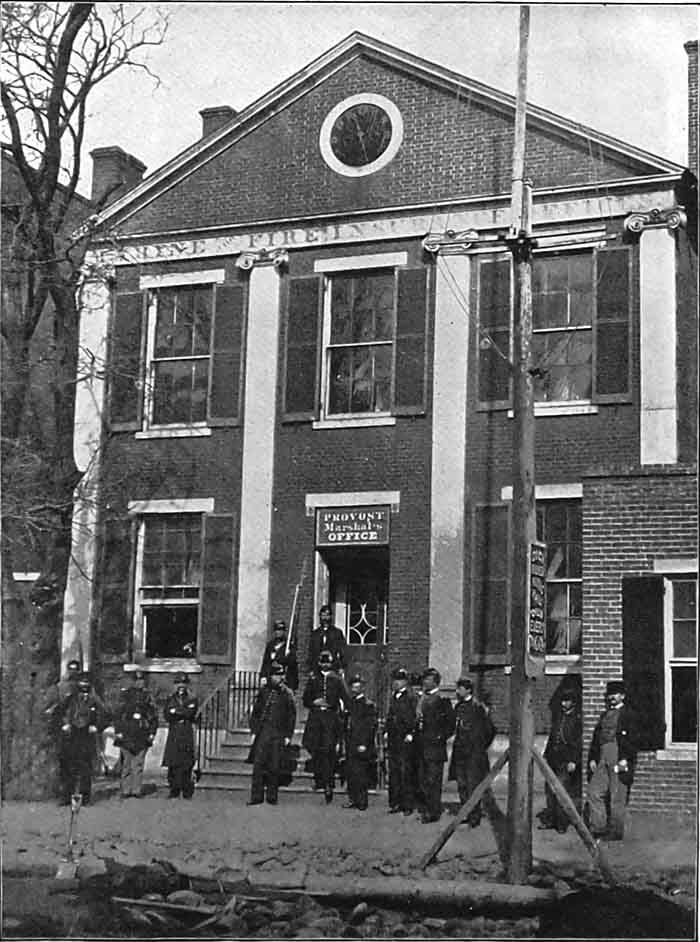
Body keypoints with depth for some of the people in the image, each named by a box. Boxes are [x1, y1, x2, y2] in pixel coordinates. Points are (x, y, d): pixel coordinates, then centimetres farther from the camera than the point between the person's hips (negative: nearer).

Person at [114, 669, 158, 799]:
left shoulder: (147, 696, 10)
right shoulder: (125, 694, 4)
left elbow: (154, 716, 14)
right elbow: (118, 714, 3)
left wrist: (152, 732, 6)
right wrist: (118, 732, -4)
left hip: (142, 736, 2)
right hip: (127, 735, -2)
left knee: (138, 764, 2)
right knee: (126, 763, -1)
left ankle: (136, 790, 7)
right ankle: (125, 790, 4)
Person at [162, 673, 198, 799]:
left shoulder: (192, 699, 10)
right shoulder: (170, 699, 15)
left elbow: (190, 713, -8)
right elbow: (167, 716, 2)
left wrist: (175, 711, -6)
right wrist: (182, 715, -10)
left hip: (187, 735, -2)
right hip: (173, 735, 2)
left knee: (186, 763, -7)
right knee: (172, 764, -3)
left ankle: (187, 792, -3)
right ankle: (174, 791, 4)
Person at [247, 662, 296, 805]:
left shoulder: (287, 694, 1)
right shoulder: (263, 691, 8)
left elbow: (292, 716, 3)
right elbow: (255, 711, 12)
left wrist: (288, 736, -2)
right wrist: (254, 730, 5)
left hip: (278, 734, -2)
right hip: (263, 732, 2)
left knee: (274, 766, 1)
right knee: (258, 764, -3)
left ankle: (272, 796, 11)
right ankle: (257, 796, 1)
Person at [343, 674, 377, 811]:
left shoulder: (368, 705, -6)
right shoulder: (350, 703, 15)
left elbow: (370, 726, -11)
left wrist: (364, 744, -16)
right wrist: (342, 742, 15)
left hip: (361, 745, -7)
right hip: (349, 745, 7)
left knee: (361, 774, -5)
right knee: (350, 773, 7)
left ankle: (362, 801, 0)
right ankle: (352, 799, 14)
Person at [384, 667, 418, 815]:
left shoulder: (411, 697, -7)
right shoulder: (393, 697, 15)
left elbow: (414, 718, -11)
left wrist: (410, 734, -16)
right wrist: (387, 732, 13)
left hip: (406, 740, -7)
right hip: (393, 739, 7)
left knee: (406, 772, -4)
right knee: (393, 772, 9)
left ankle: (408, 805, 1)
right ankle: (395, 803, 15)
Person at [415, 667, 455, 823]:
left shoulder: (442, 700, -8)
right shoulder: (421, 698, 14)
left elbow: (451, 724, -8)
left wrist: (441, 737, -10)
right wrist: (417, 736, 12)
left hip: (435, 746, -7)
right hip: (421, 745, 7)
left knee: (433, 780, -6)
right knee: (422, 780, 11)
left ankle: (434, 812, -1)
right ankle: (427, 809, 20)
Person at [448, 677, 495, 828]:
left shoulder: (477, 707, -12)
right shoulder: (458, 706, 10)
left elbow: (490, 730, -9)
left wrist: (481, 746, -3)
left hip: (474, 754, -7)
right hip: (460, 753, 7)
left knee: (473, 786, -4)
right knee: (462, 787, 11)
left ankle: (475, 818, 2)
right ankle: (466, 815, 19)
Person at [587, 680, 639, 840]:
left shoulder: (628, 714, -1)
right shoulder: (605, 714, 21)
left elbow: (631, 738, -9)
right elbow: (596, 737, 20)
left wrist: (625, 759, -17)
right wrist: (592, 758, 12)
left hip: (619, 758, -7)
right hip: (603, 758, 7)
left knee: (617, 797, -3)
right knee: (594, 792, 2)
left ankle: (616, 831, 4)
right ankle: (598, 827, 9)